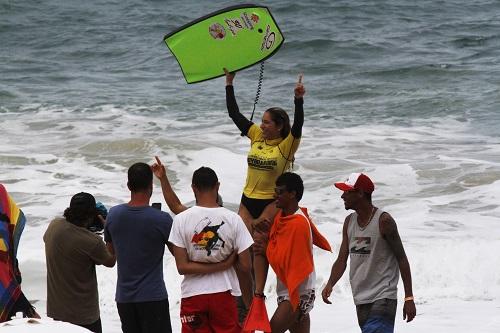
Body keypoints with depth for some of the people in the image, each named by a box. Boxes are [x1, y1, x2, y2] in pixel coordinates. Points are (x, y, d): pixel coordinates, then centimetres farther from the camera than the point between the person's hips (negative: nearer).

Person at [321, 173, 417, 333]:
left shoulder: (383, 221, -10)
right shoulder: (349, 222, 9)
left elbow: (401, 259, -7)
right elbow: (342, 260, 9)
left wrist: (409, 298, -10)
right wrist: (330, 285, -11)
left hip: (383, 299, -7)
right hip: (360, 299, 7)